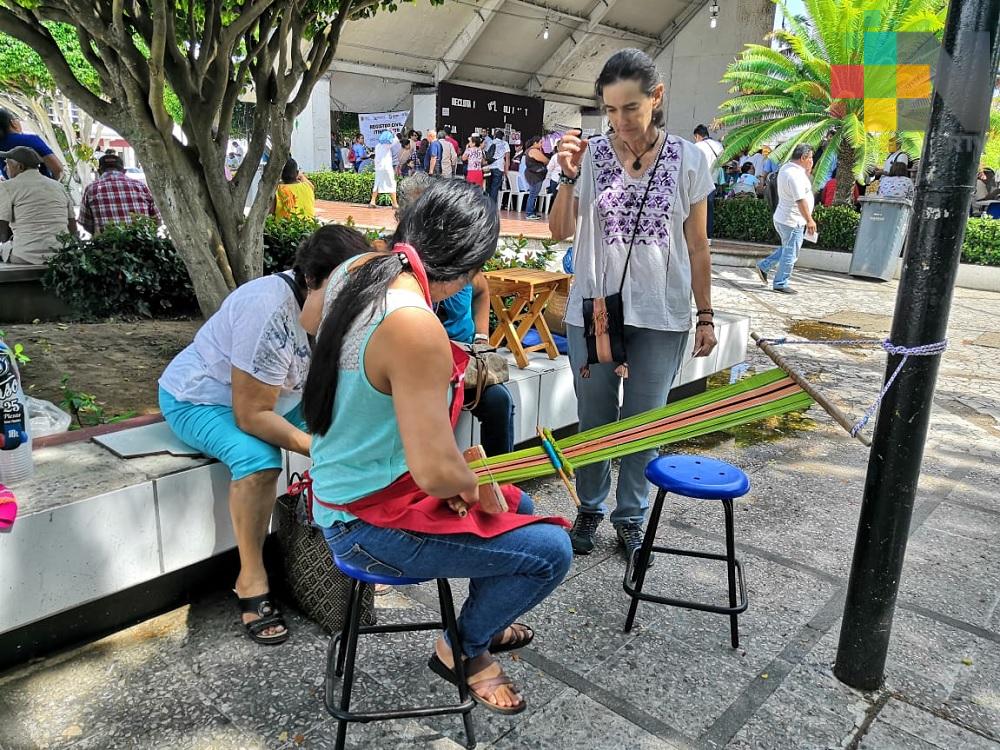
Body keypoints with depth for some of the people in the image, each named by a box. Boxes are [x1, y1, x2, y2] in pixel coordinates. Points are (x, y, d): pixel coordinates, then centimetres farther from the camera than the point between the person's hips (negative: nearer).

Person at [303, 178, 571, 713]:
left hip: (344, 491, 10)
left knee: (516, 507, 21)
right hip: (371, 523, -9)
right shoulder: (415, 326, -33)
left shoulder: (353, 272, -4)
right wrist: (473, 486, -11)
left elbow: (308, 319, 20)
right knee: (550, 550, -6)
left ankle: (485, 623, 44)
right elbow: (436, 472, -31)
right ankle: (463, 649, 20)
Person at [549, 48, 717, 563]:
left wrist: (706, 316, 4)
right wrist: (568, 176, -19)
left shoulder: (687, 160, -2)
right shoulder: (591, 155, -3)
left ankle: (631, 516, 28)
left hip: (661, 317, 0)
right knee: (594, 419, 12)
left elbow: (697, 247, 3)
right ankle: (590, 509, 32)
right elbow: (560, 232, -5)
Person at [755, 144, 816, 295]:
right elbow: (801, 200, -26)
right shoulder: (795, 174, -23)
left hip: (782, 218, 10)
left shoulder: (786, 168, 9)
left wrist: (808, 171, 8)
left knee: (787, 249, 24)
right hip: (793, 221, -10)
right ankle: (780, 284, 8)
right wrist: (809, 220, -23)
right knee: (790, 254, 1)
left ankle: (764, 266, 25)